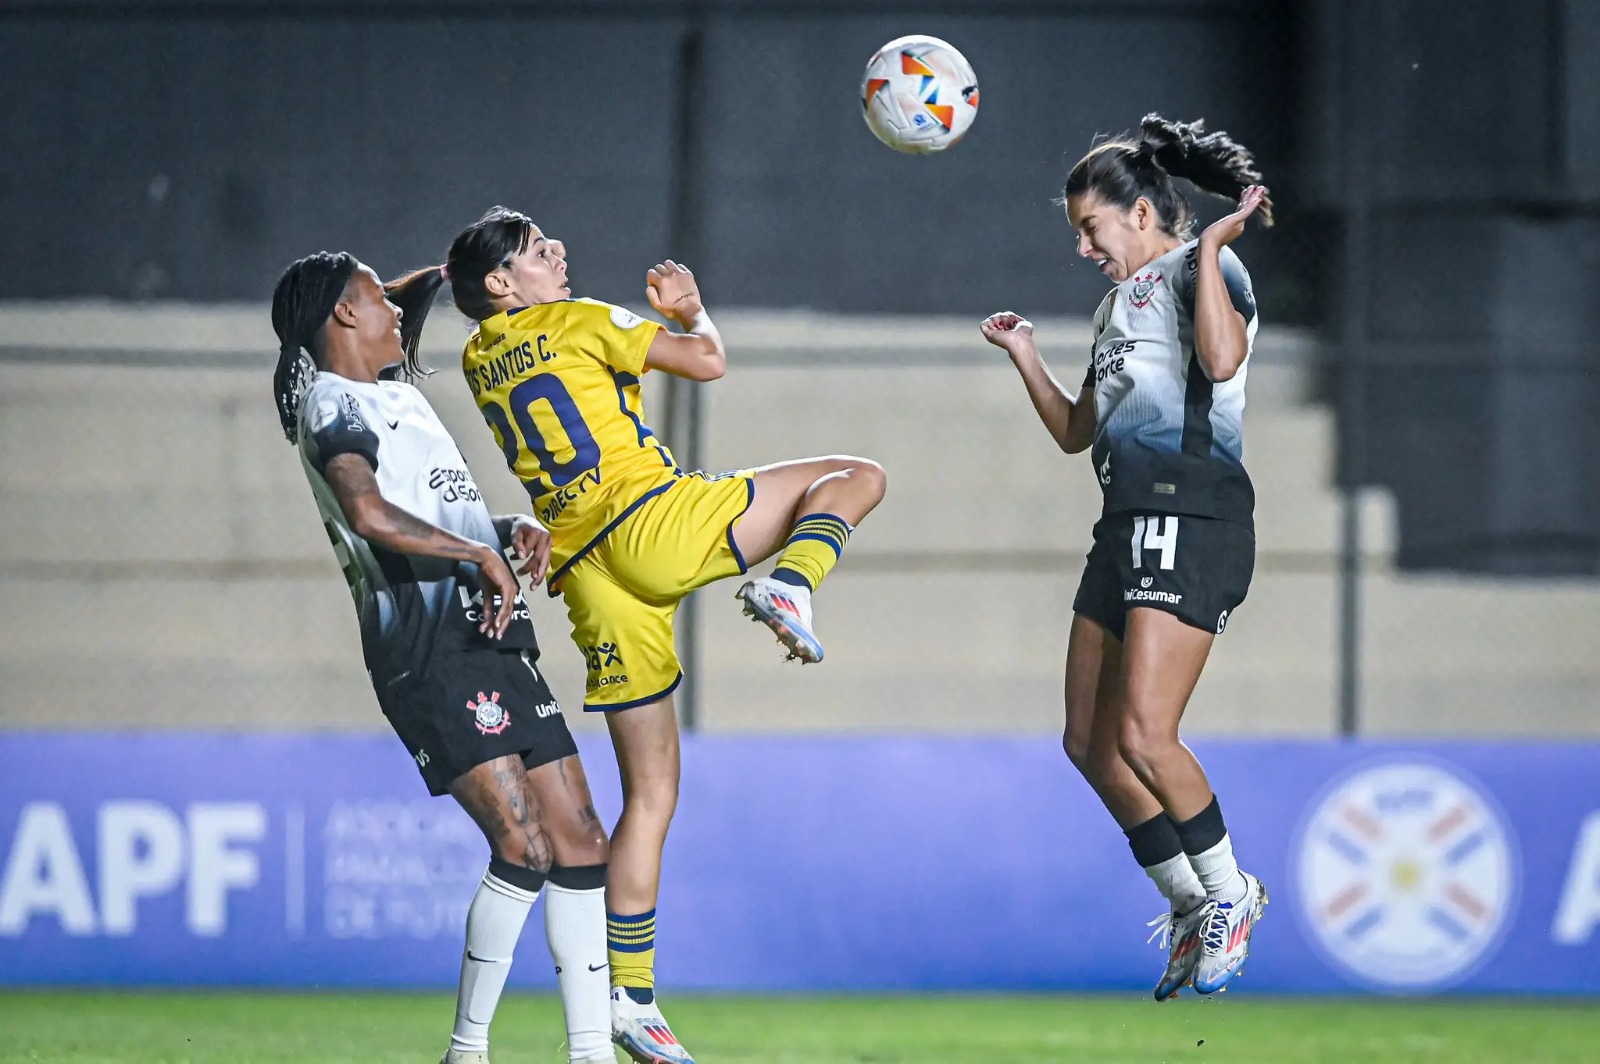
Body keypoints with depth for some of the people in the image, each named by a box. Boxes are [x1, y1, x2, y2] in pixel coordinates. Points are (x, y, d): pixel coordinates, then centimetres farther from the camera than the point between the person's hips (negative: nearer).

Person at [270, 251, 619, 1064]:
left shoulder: (400, 398, 25)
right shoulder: (333, 405, -5)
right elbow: (370, 514, -23)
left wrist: (513, 532, 14)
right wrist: (481, 556, -16)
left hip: (493, 639, 9)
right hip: (428, 649, -9)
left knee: (578, 838, 4)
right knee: (524, 845, -19)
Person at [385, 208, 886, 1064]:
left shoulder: (479, 361, 20)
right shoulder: (580, 323, 3)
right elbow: (708, 362, 3)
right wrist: (690, 309, 21)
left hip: (584, 571, 6)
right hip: (656, 521, -6)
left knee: (649, 794, 10)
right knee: (856, 477, 5)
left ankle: (631, 993, 4)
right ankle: (789, 583, -24)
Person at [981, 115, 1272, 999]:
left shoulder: (1203, 266, -1)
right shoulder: (1121, 301, 24)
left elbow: (1222, 358, -24)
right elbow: (1075, 431, 32)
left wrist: (1212, 244, -17)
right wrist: (1023, 354, 22)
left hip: (1191, 517, -10)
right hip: (1127, 521, 10)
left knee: (1142, 735, -18)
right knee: (1090, 744, 7)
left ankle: (1229, 894, 1)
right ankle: (1190, 910, 18)